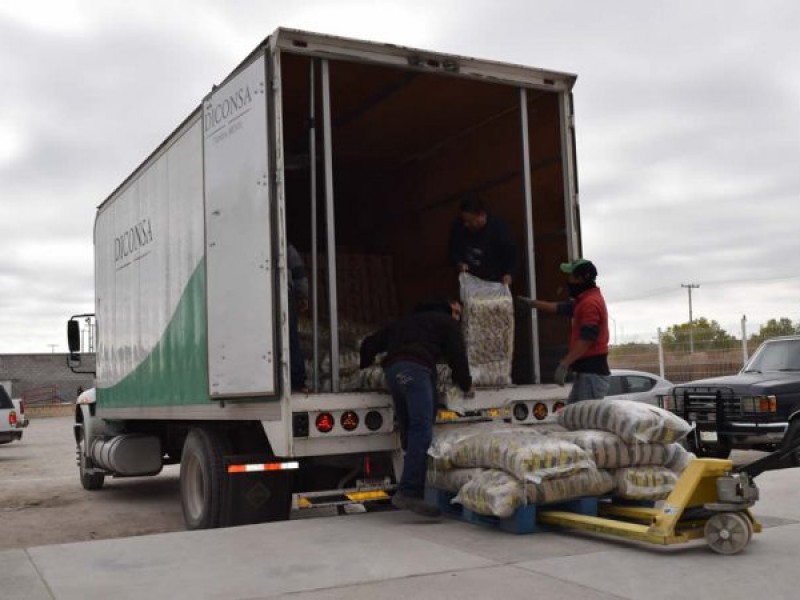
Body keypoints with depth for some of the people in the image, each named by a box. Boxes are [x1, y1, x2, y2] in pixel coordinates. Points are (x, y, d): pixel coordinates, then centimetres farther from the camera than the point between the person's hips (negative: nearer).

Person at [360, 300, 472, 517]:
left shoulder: (406, 321, 37)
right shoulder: (447, 322, 21)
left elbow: (370, 343, 35)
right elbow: (457, 355, 13)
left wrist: (365, 368, 49)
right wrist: (465, 384, 29)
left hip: (392, 370, 7)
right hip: (416, 369, -7)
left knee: (409, 432, 9)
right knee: (422, 431, -16)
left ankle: (411, 491, 6)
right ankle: (409, 493, -28)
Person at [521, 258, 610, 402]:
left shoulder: (590, 303, -17)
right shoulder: (584, 300, 16)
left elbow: (586, 340, -23)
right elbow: (561, 308, 31)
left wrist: (564, 364, -22)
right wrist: (533, 303, 35)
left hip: (592, 373, -11)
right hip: (586, 371, 11)